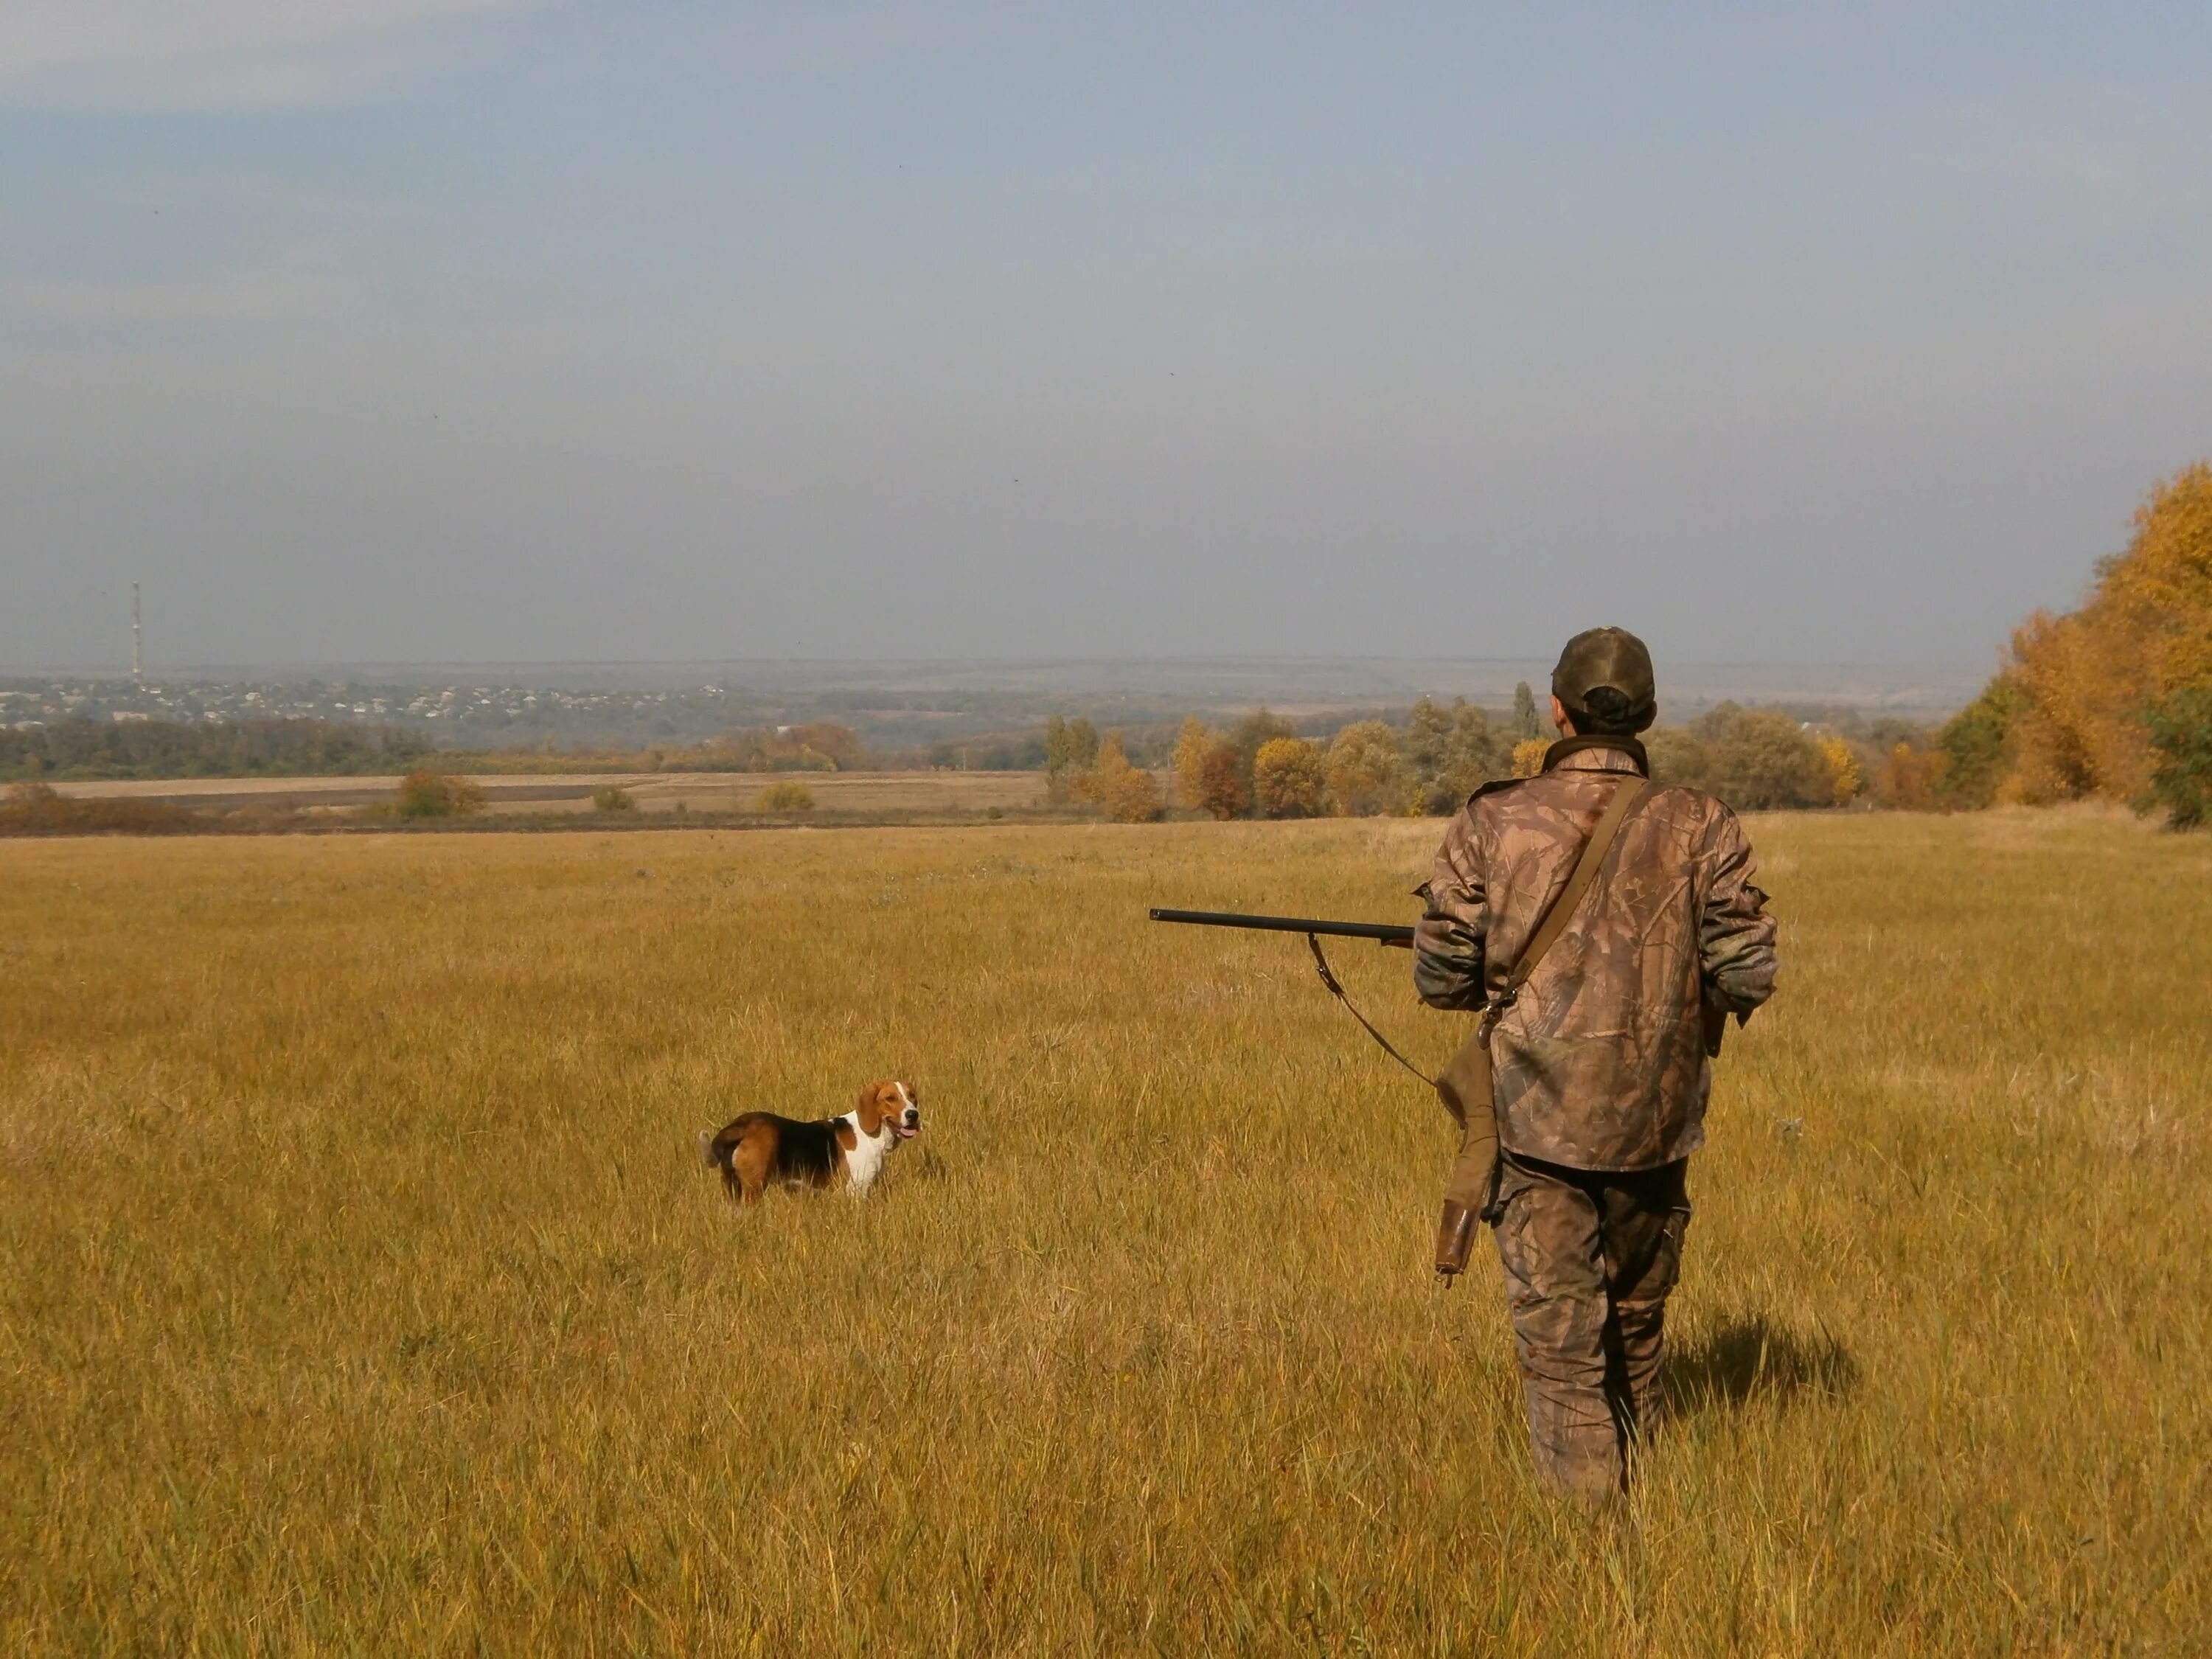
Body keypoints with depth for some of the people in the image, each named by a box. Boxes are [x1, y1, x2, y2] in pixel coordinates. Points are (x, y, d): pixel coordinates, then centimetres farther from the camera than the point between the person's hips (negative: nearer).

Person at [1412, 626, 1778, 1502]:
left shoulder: (1491, 822, -6)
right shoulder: (1698, 824, -4)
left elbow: (1441, 978, -3)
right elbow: (1746, 977, -7)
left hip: (1536, 1116, -2)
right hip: (1654, 1118, 2)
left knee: (1560, 1344, 2)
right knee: (1636, 1324, 21)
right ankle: (1639, 1492, 34)